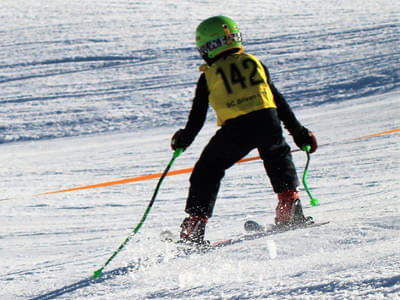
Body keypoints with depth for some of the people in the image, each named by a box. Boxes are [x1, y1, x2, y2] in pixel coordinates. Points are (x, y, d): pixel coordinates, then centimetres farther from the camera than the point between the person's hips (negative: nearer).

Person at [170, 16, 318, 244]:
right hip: (268, 122, 2)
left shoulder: (209, 75, 12)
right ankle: (290, 207, 22)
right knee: (279, 157, 33)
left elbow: (198, 116, 10)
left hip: (236, 129, -2)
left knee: (208, 171, 16)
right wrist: (298, 131, 26)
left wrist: (183, 140, 23)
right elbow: (279, 101, 21)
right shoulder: (254, 63, 19)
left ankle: (194, 227, 10)